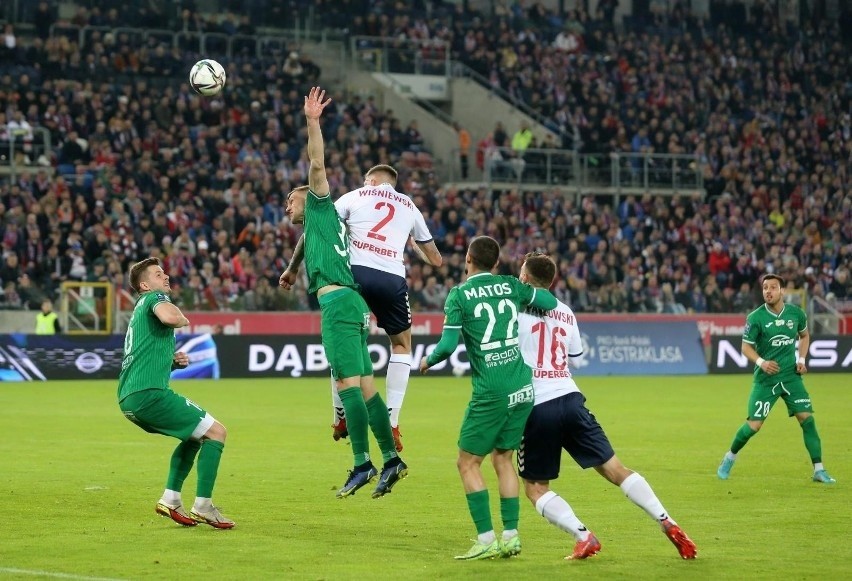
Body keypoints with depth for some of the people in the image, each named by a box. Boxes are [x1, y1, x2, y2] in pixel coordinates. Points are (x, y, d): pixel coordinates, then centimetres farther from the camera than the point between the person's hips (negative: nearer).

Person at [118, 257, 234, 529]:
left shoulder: (140, 311, 28)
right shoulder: (154, 298, 0)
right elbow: (170, 317, -26)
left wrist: (173, 362, 15)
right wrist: (184, 319, -3)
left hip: (129, 399, 10)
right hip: (148, 394, -10)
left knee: (195, 434, 26)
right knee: (216, 432, -4)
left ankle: (170, 499, 17)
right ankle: (203, 506, -7)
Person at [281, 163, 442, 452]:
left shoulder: (355, 196, 18)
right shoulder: (409, 207, 24)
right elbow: (435, 259, 31)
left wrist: (293, 267, 18)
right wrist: (415, 246, 52)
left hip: (355, 272, -1)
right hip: (392, 278, 1)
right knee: (401, 344, 20)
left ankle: (340, 418, 17)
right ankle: (391, 423, 9)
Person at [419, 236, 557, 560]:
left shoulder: (460, 295, -5)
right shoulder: (512, 286, 7)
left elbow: (448, 345, -9)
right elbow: (552, 303, 14)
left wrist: (428, 361, 11)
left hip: (491, 393, -5)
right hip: (523, 388, 5)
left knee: (468, 463, 5)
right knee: (503, 458, 17)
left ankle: (486, 540, -2)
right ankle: (511, 536, 13)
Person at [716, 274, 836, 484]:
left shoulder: (796, 314, -1)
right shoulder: (755, 317, -11)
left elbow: (804, 335, 18)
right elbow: (746, 347, -5)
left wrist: (801, 359, 4)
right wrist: (761, 362, -23)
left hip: (791, 376, 3)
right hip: (765, 378, -3)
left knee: (807, 418, -8)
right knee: (753, 425, -5)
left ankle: (819, 470, -1)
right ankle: (729, 457, 22)